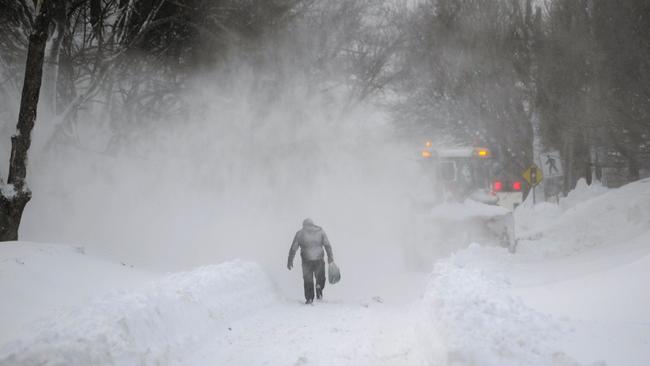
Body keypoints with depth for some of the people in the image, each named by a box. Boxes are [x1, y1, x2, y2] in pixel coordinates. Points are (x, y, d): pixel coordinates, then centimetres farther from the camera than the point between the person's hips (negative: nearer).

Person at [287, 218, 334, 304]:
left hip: (306, 261, 0)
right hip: (319, 259, 0)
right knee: (320, 277, 18)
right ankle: (319, 287, -9)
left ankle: (309, 298, 10)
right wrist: (330, 257, -2)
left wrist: (290, 261, 9)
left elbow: (293, 249, 1)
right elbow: (327, 245, -4)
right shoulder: (320, 230, 4)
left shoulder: (300, 233, 2)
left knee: (308, 280, 15)